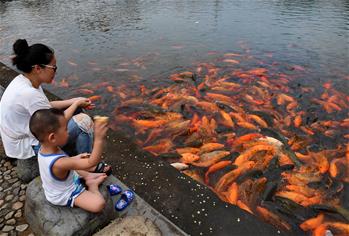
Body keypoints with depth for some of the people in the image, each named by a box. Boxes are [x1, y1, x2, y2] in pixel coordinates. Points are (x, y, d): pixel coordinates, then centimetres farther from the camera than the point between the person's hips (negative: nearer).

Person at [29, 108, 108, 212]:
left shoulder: (44, 149, -14)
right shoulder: (59, 163, -42)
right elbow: (91, 162, -44)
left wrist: (76, 158, -1)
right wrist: (99, 139, -52)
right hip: (65, 196, -9)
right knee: (98, 204, -22)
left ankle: (88, 176, 15)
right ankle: (92, 184, 4)